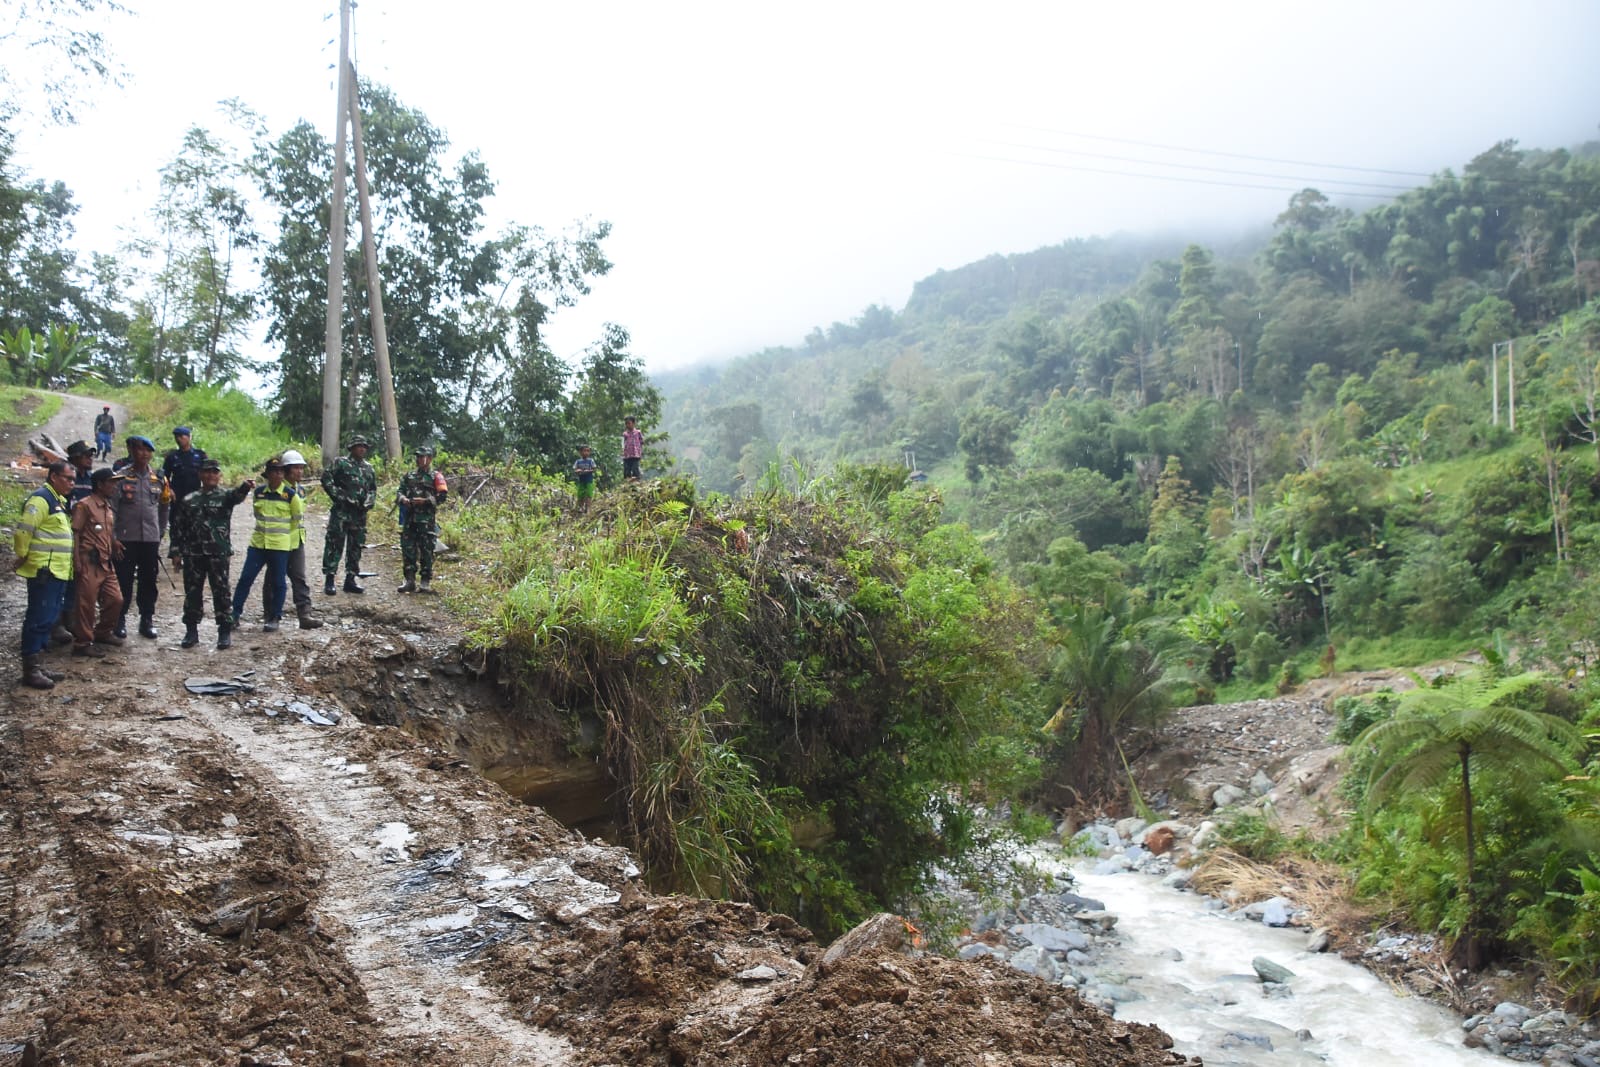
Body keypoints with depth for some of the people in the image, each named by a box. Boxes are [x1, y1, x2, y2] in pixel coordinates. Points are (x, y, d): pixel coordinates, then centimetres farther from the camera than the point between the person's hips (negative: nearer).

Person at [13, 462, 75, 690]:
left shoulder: (58, 501, 17)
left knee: (47, 620, 13)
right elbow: (23, 530, -19)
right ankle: (30, 671, -2)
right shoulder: (41, 498, -13)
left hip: (58, 572, 10)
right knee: (38, 620, -6)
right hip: (43, 572, -10)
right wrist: (22, 557, -8)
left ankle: (39, 667, 20)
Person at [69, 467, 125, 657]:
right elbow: (74, 533, -12)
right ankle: (83, 643, 3)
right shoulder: (85, 505, -9)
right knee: (87, 604, -4)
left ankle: (102, 633, 28)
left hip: (106, 562, 8)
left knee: (115, 599, 10)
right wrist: (76, 561, -18)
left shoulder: (108, 508, 17)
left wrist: (114, 542, 6)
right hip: (90, 562, -8)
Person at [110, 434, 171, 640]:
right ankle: (120, 620, 14)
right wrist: (113, 536, -8)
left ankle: (147, 620, 17)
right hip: (126, 538, -3)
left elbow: (164, 507, 17)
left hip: (151, 538, 3)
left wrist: (161, 532, 14)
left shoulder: (158, 479, 8)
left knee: (148, 581, 8)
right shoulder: (121, 476, -4)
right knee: (124, 580, 3)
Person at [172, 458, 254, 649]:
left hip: (218, 553, -3)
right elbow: (178, 527, 13)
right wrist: (175, 551, 5)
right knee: (192, 592, 7)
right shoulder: (188, 500, 12)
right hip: (192, 554, 3)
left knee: (221, 592, 0)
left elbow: (237, 496, -22)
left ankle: (225, 631, 6)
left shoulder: (225, 496, 3)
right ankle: (191, 630, 17)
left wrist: (245, 487, -46)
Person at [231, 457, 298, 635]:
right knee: (245, 578, -1)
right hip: (258, 543, 3)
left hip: (280, 545, -3)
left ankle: (274, 618, 12)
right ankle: (235, 614, 6)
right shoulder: (259, 492, 4)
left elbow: (299, 515, 5)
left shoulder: (290, 494, -6)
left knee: (278, 582, 2)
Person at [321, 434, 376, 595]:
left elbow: (373, 489, 21)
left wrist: (368, 502, 4)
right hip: (341, 511, -6)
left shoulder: (368, 467, 16)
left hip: (359, 513, 6)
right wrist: (338, 495, -14)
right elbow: (326, 478, -7)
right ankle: (329, 580, -4)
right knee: (335, 545, -7)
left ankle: (350, 580, 17)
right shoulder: (340, 463, -1)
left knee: (356, 547, 9)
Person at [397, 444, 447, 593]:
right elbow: (400, 491, 18)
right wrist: (403, 498, -4)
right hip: (409, 518, 5)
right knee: (408, 550, 5)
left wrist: (425, 501, -16)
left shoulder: (435, 476, 1)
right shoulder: (409, 475, 17)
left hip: (426, 519, -5)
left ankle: (426, 582, 3)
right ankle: (410, 581, 12)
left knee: (426, 551, -2)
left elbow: (442, 496, -6)